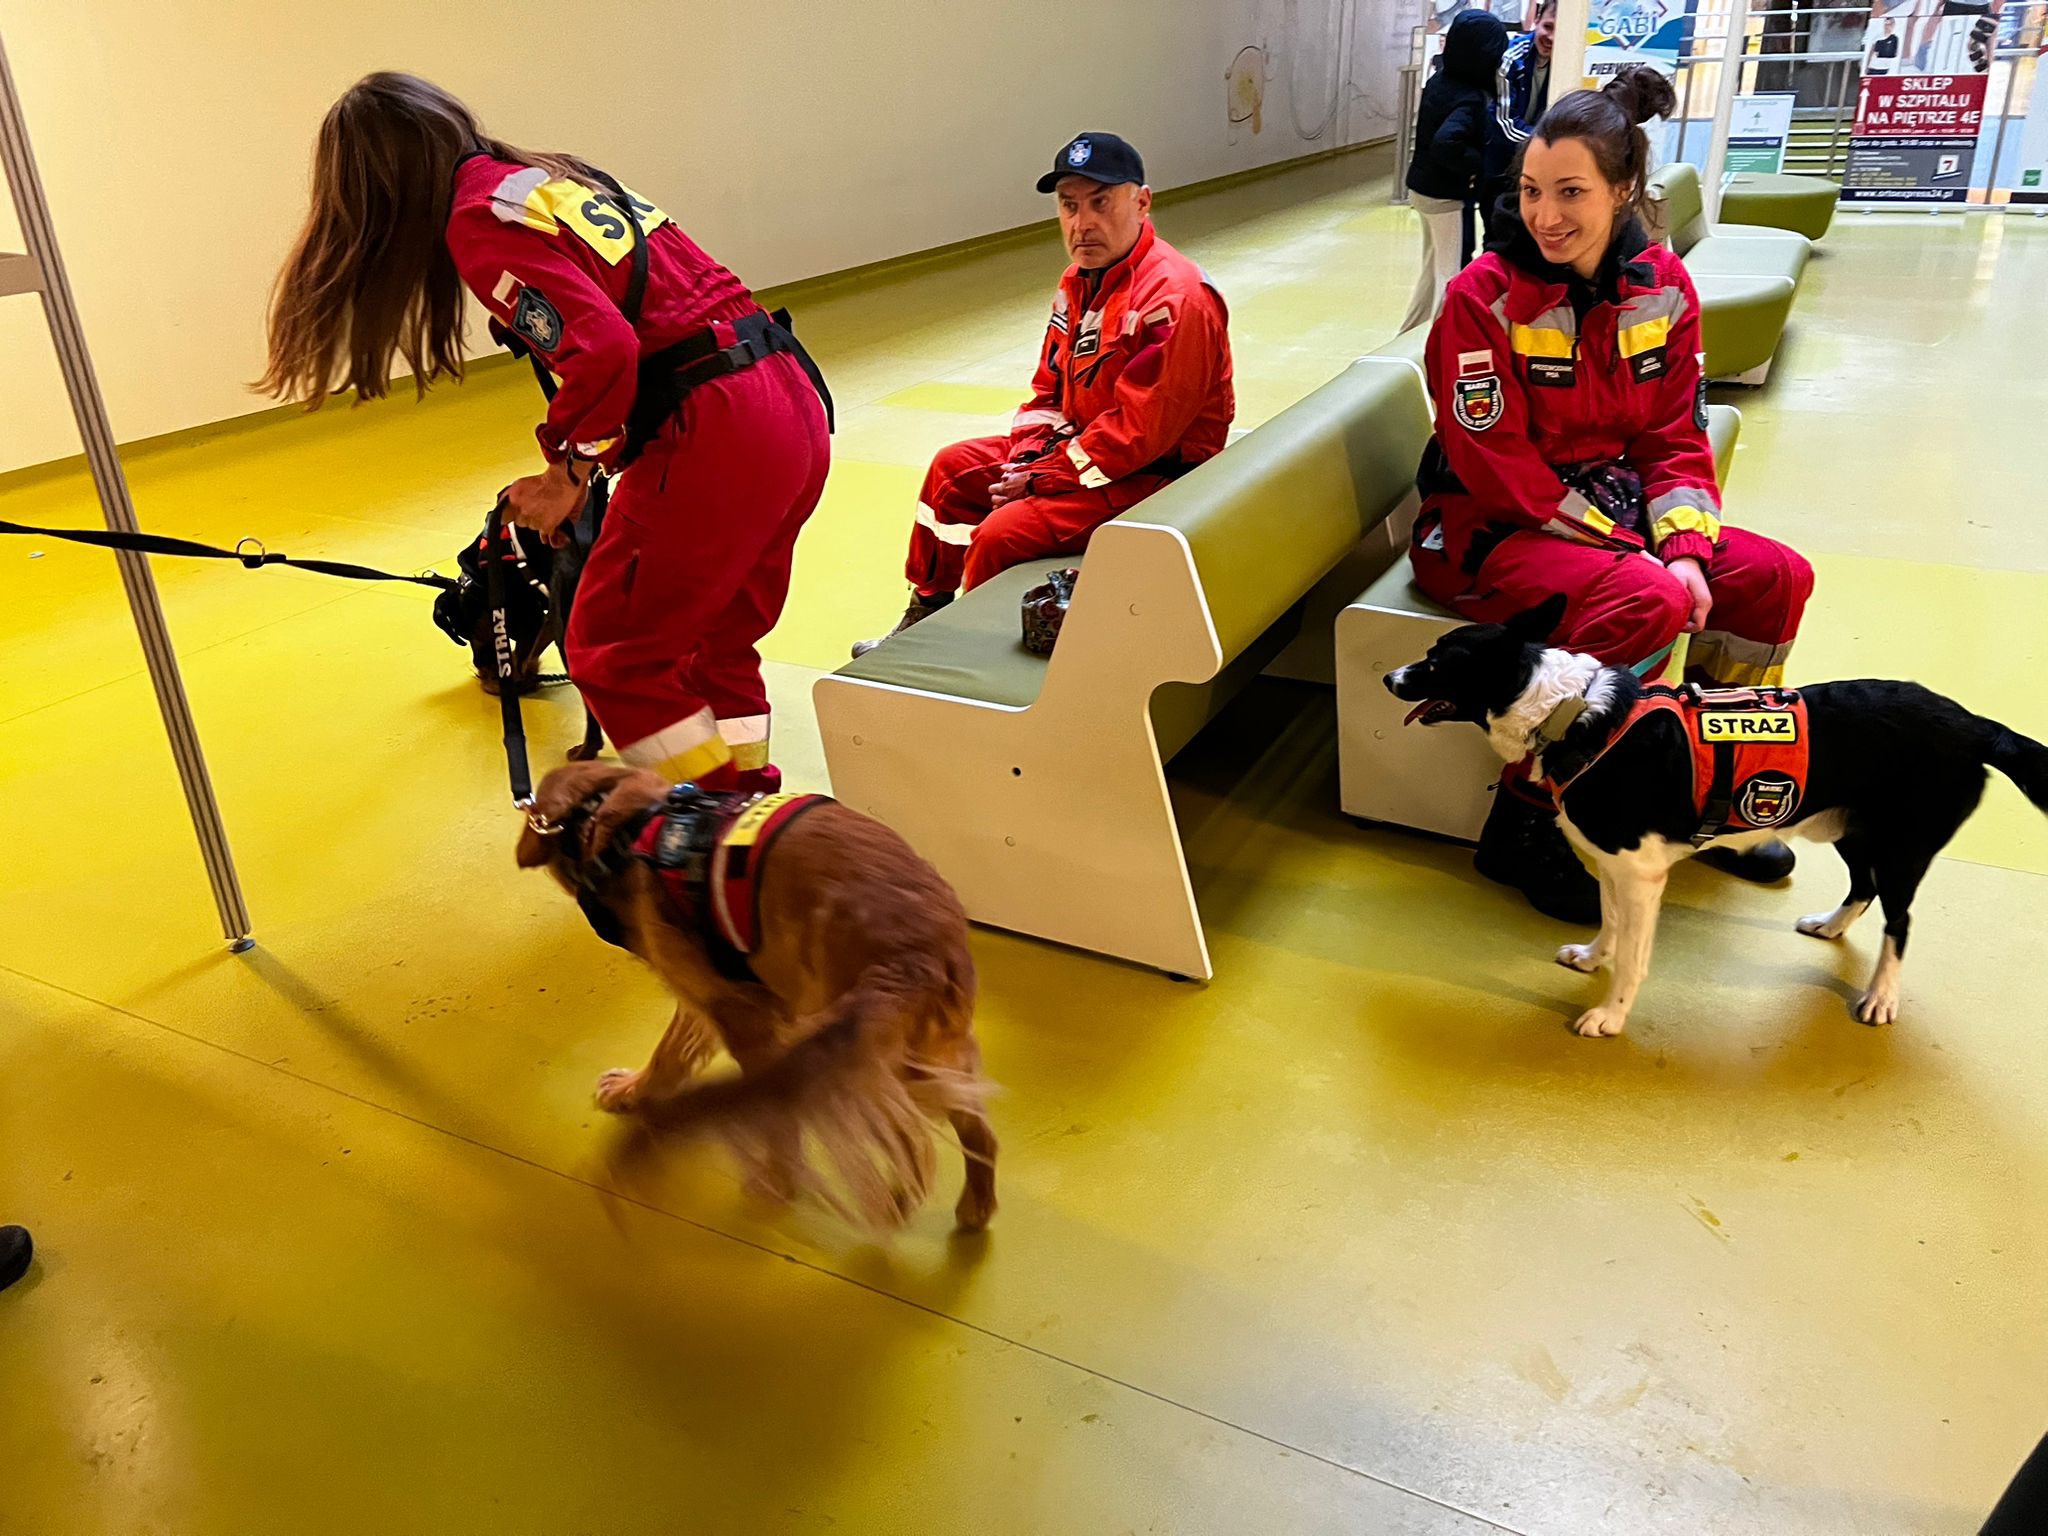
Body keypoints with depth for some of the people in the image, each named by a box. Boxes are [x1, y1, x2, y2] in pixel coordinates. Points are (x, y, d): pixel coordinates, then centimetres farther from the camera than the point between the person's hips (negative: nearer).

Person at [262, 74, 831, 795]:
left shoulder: (479, 218, -5)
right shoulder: (556, 175, 21)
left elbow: (603, 350, -19)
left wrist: (569, 471, -4)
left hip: (709, 432, -9)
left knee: (612, 655, 6)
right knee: (719, 635, 22)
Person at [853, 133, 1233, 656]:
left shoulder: (1176, 298, -25)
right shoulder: (1079, 281, 6)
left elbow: (1141, 430, -28)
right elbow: (1048, 389, 14)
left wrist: (1042, 479, -21)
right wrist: (1026, 460, -5)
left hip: (1153, 475, -10)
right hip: (1078, 442, 10)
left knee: (1003, 532, -24)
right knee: (953, 468, 13)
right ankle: (926, 617, 23)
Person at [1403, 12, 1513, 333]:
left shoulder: (1439, 80, 1)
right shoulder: (1470, 100, -24)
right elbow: (1446, 144, -38)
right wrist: (1478, 165, -24)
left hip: (1425, 187, 9)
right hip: (1448, 195, -9)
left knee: (1433, 269, 22)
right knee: (1453, 276, 3)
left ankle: (1410, 335, 32)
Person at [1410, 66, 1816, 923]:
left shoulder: (1662, 288, 0)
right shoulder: (1484, 298, -17)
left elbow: (1675, 439, 3)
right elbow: (1500, 470, -20)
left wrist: (1684, 547, -16)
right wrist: (1641, 556, -20)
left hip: (1612, 513, 7)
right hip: (1488, 530, -6)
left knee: (1775, 576, -7)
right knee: (1646, 603, -30)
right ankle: (1526, 827, -14)